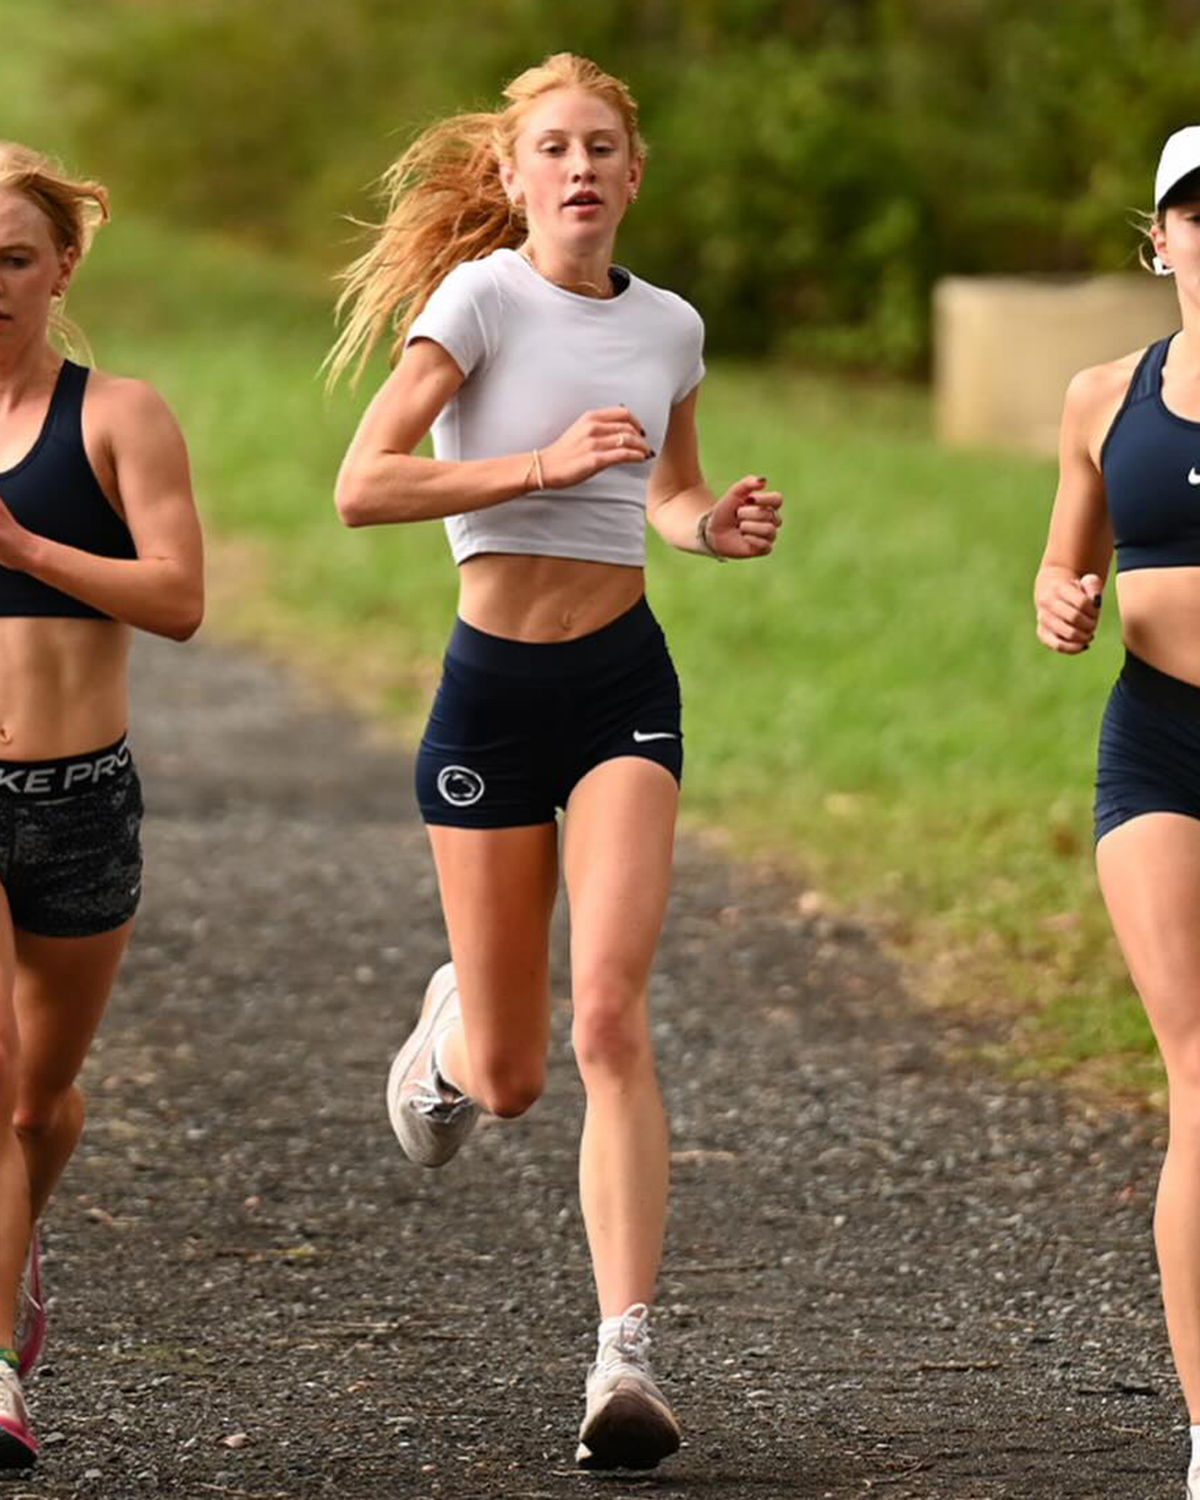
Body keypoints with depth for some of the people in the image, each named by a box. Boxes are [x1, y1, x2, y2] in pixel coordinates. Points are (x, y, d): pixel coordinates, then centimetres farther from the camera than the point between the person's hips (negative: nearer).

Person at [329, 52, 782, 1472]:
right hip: (495, 681, -2)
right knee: (508, 1077, 6)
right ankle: (451, 1027, 46)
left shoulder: (669, 328, 7)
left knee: (610, 1019, -16)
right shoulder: (480, 296, -7)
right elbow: (362, 486, -16)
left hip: (624, 679, 2)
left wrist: (717, 526, 3)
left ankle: (626, 1357, -18)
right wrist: (546, 462, -23)